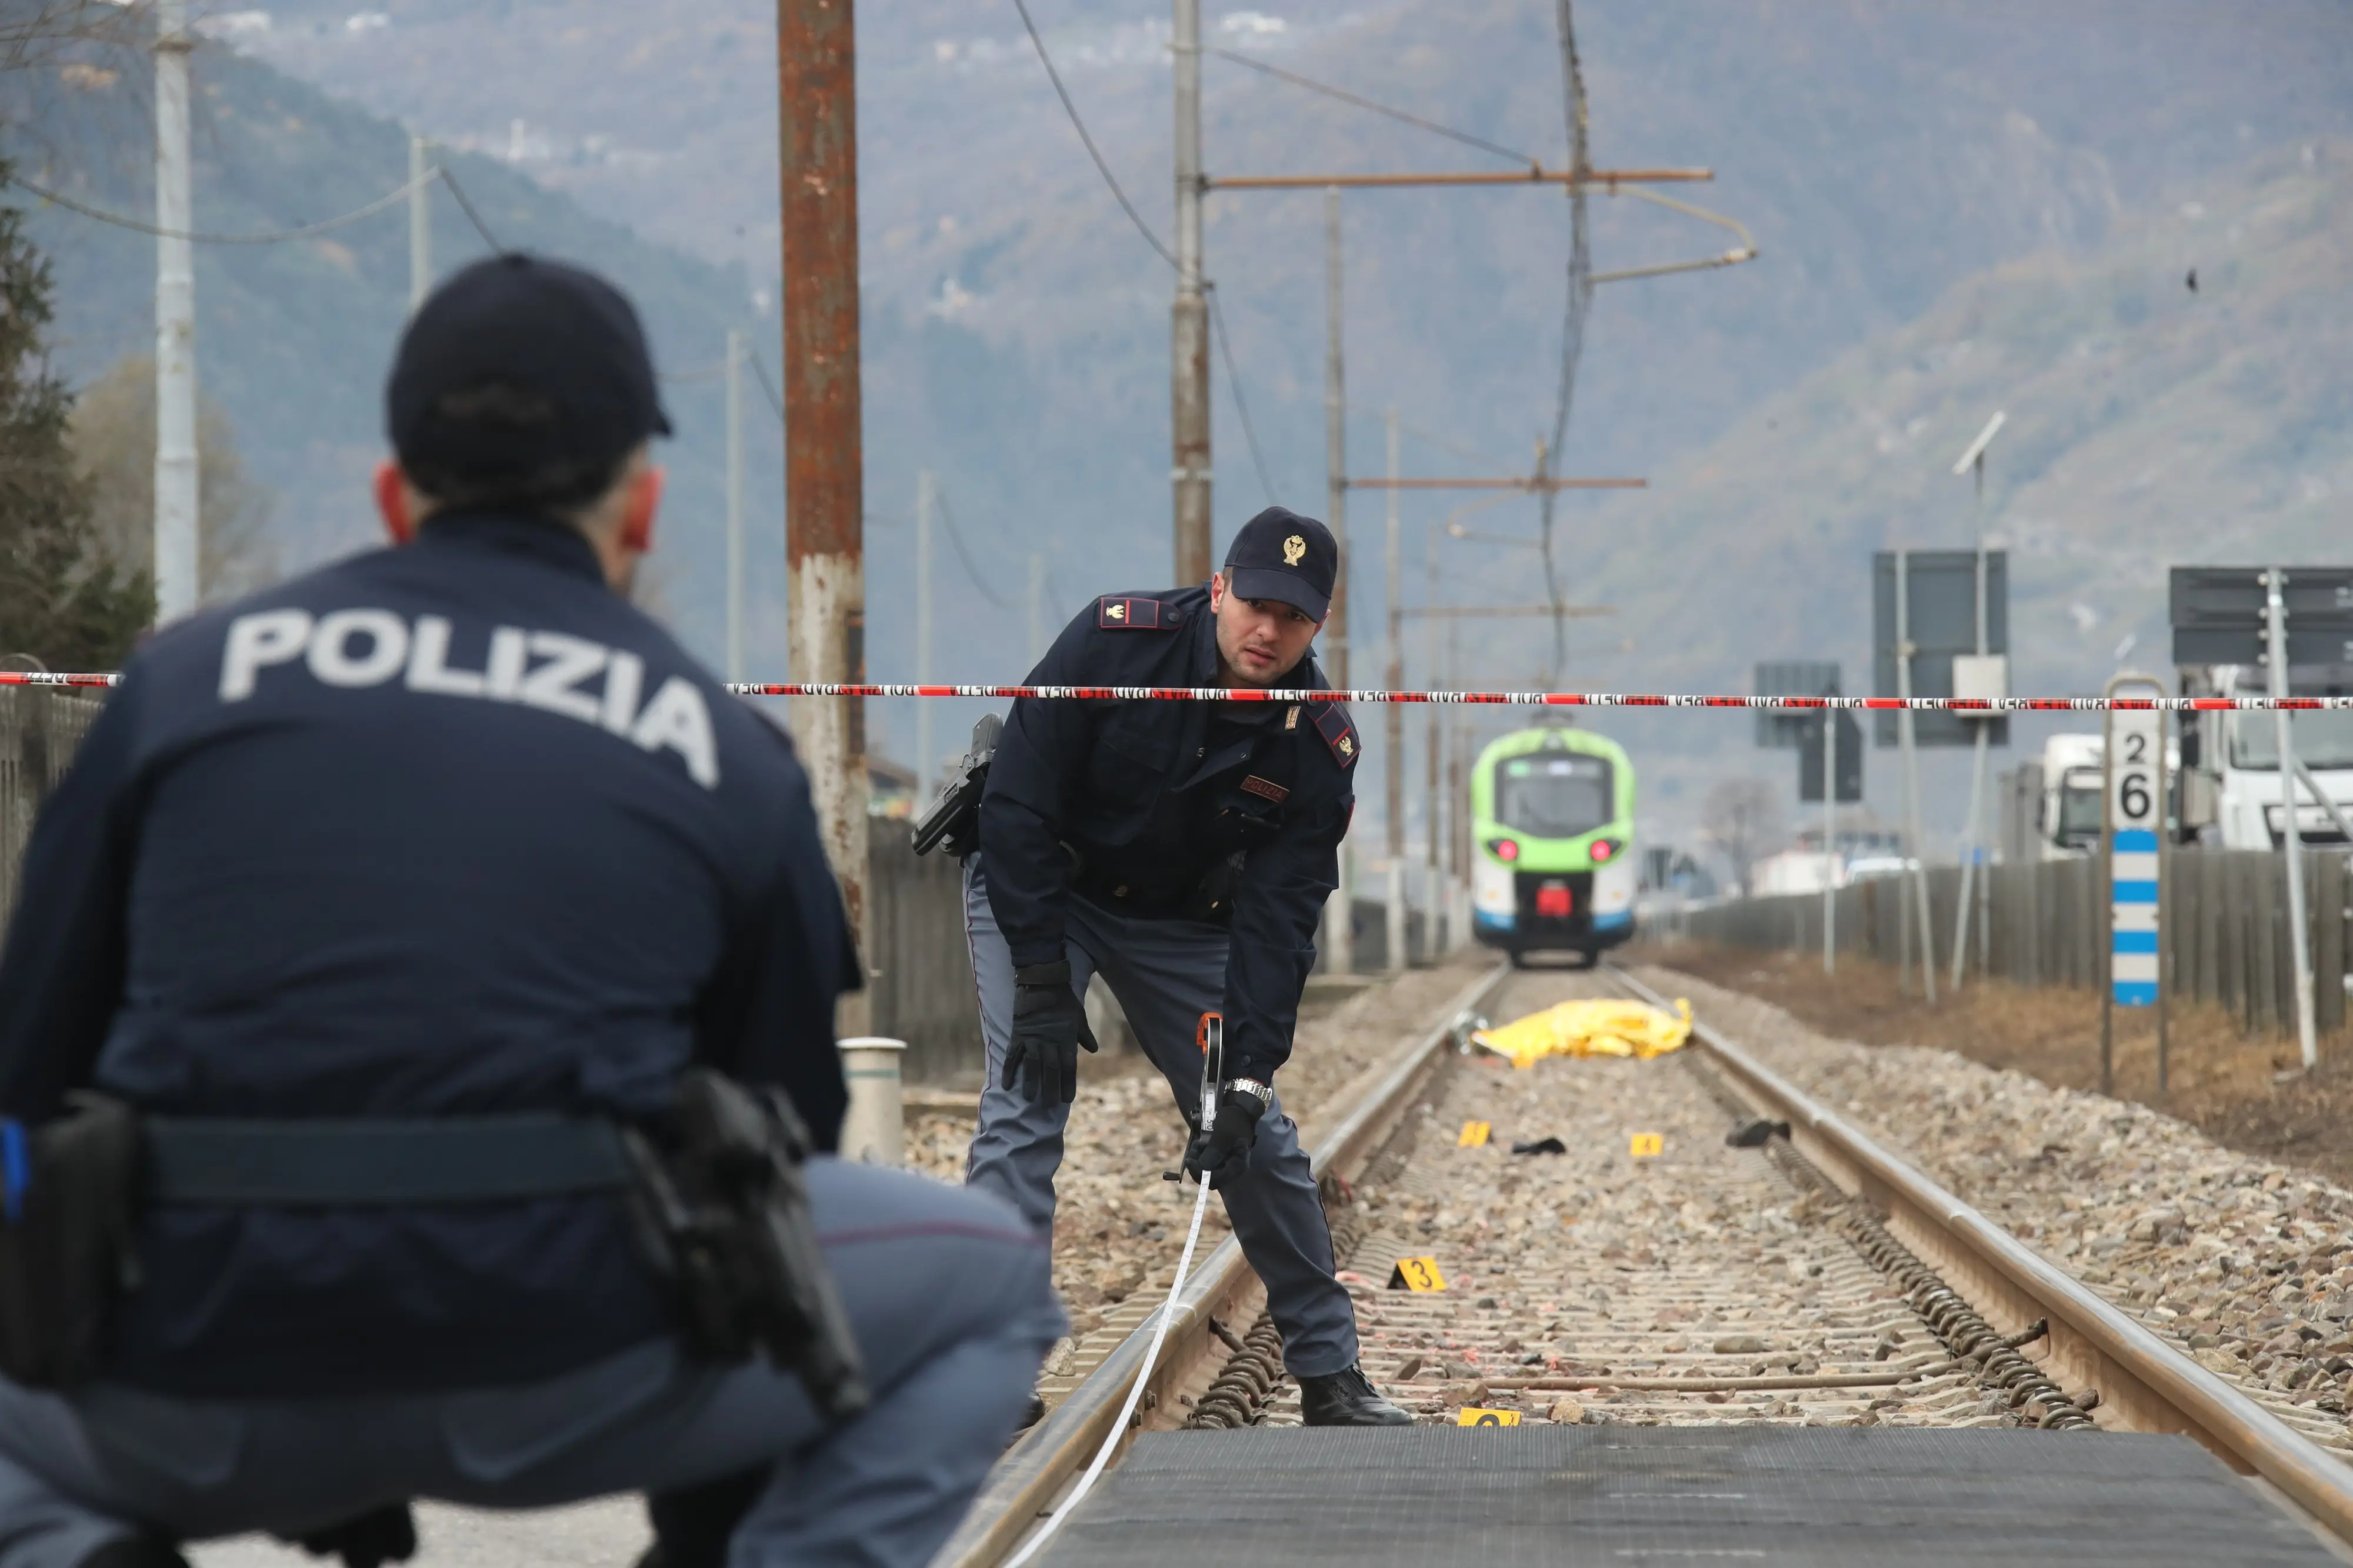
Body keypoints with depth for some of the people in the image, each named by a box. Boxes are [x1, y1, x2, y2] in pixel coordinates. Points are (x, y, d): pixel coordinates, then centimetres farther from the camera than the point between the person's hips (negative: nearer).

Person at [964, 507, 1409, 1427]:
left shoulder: (1319, 746, -18)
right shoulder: (1114, 642, -27)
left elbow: (1276, 923, -18)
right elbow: (1017, 807, -23)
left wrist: (1246, 1078, -27)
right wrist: (1041, 982, -25)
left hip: (1181, 921, 3)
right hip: (1033, 888, -3)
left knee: (1258, 1134, 2)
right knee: (1027, 1099, -19)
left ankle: (1328, 1373, 16)